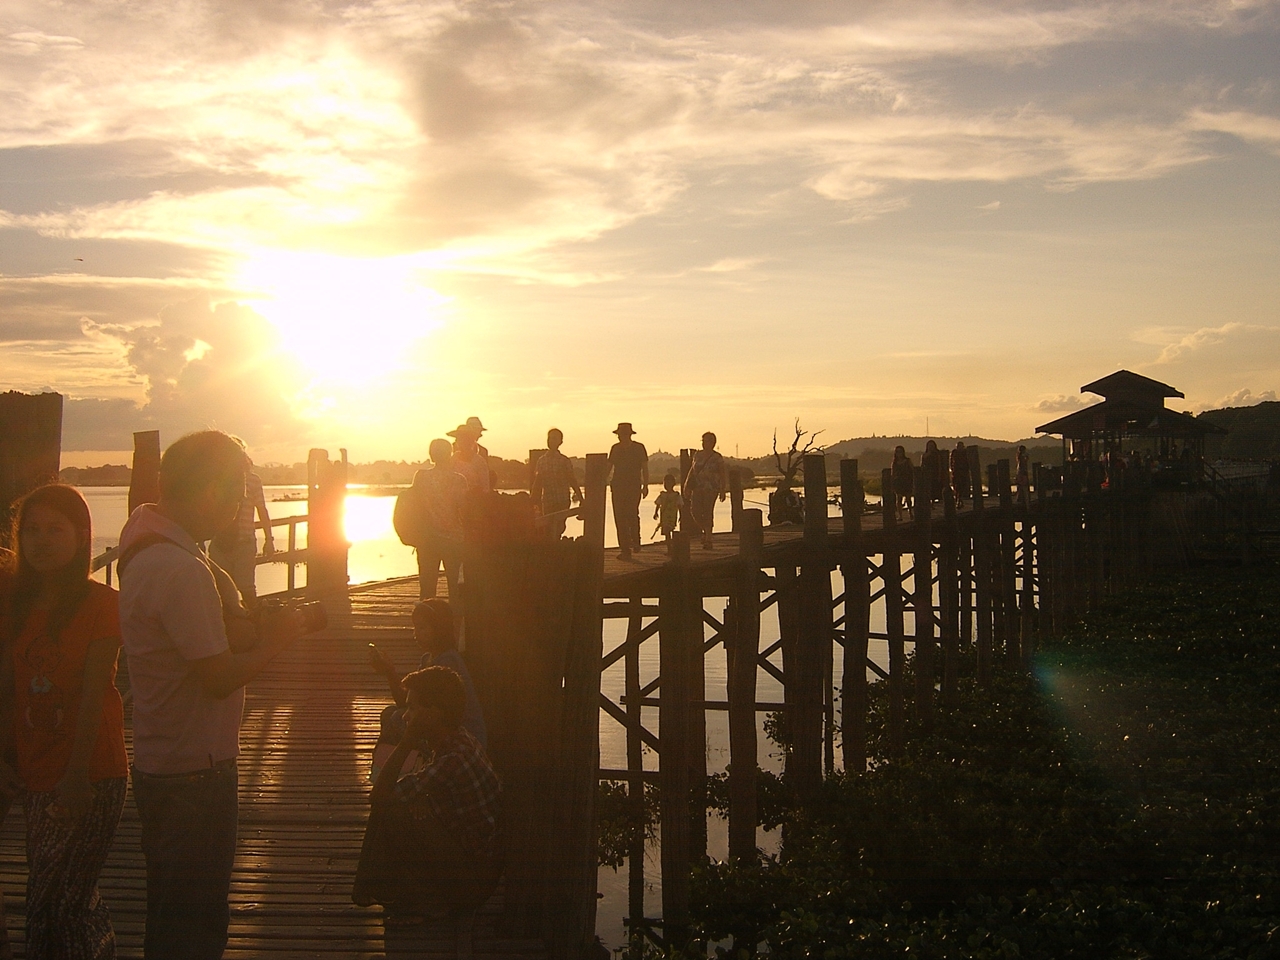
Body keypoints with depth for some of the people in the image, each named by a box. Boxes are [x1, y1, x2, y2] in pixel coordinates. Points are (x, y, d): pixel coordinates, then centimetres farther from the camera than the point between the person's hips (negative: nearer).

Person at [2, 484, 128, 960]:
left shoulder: (99, 603, -10)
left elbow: (93, 693, -14)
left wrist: (77, 774, -17)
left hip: (89, 777, -6)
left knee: (54, 903, -6)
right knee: (73, 899, 13)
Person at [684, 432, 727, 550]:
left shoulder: (717, 458, -2)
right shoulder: (697, 455, 11)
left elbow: (723, 475, -1)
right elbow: (692, 471, 17)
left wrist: (723, 490, -6)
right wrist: (687, 486, 13)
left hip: (711, 488, -4)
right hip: (698, 487, 4)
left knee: (708, 512, -8)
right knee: (695, 510, -8)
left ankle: (708, 540, -3)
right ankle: (705, 530, 18)